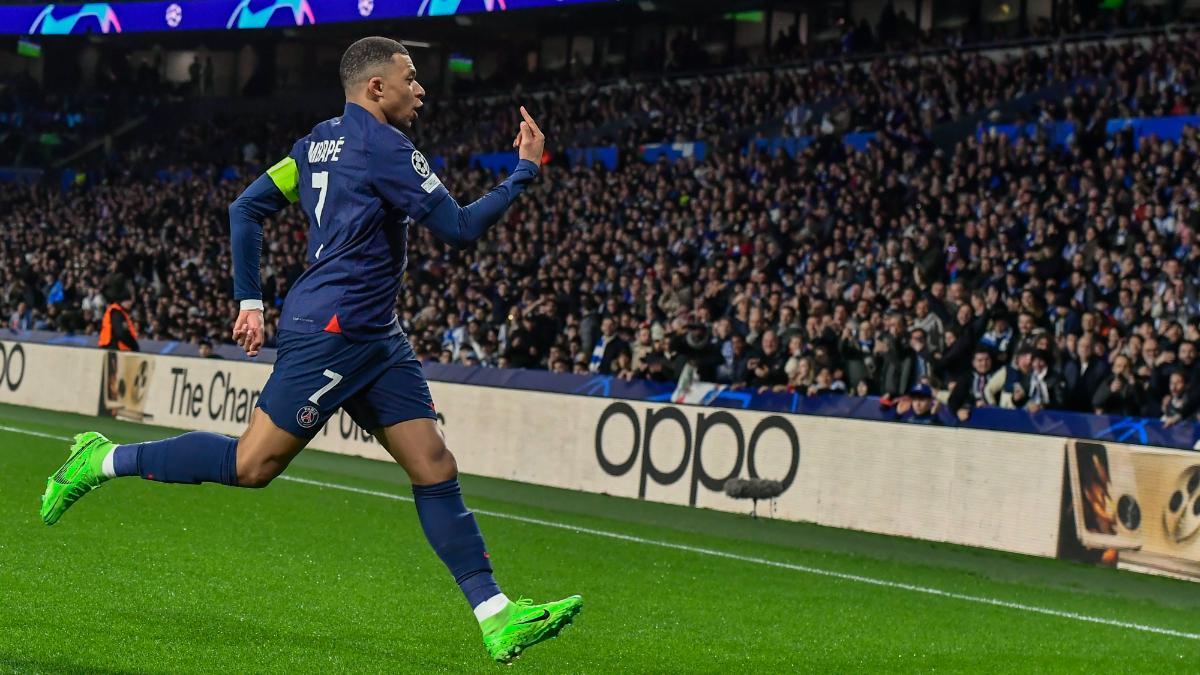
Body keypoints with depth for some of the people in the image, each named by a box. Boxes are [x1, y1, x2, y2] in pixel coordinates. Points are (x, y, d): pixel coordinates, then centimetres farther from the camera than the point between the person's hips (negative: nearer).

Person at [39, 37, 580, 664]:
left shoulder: (320, 141, 15)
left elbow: (245, 209, 16)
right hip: (331, 329, -10)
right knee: (250, 465, -5)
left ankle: (496, 618, -2)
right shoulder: (384, 147, -12)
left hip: (373, 337, 10)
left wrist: (249, 300, 17)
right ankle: (104, 460, 10)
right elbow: (460, 228, -13)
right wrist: (525, 170, -3)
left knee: (434, 466, 2)